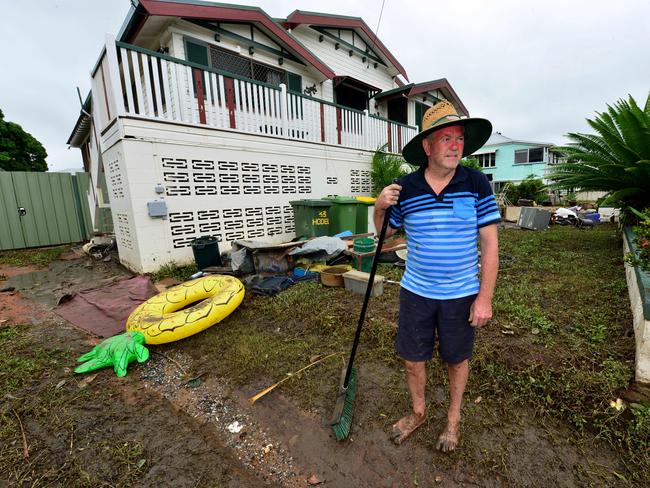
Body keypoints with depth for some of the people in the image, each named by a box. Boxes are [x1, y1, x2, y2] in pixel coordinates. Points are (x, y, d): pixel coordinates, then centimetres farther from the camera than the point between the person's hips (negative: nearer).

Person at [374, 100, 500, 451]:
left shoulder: (477, 184, -8)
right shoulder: (405, 188, -6)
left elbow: (490, 244, -6)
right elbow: (385, 231, 6)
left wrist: (485, 297, -9)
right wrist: (380, 207, -15)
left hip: (461, 295, -1)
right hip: (415, 291, 1)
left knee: (457, 359, 19)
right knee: (412, 358, 13)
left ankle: (453, 419, 47)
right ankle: (418, 412, 43)